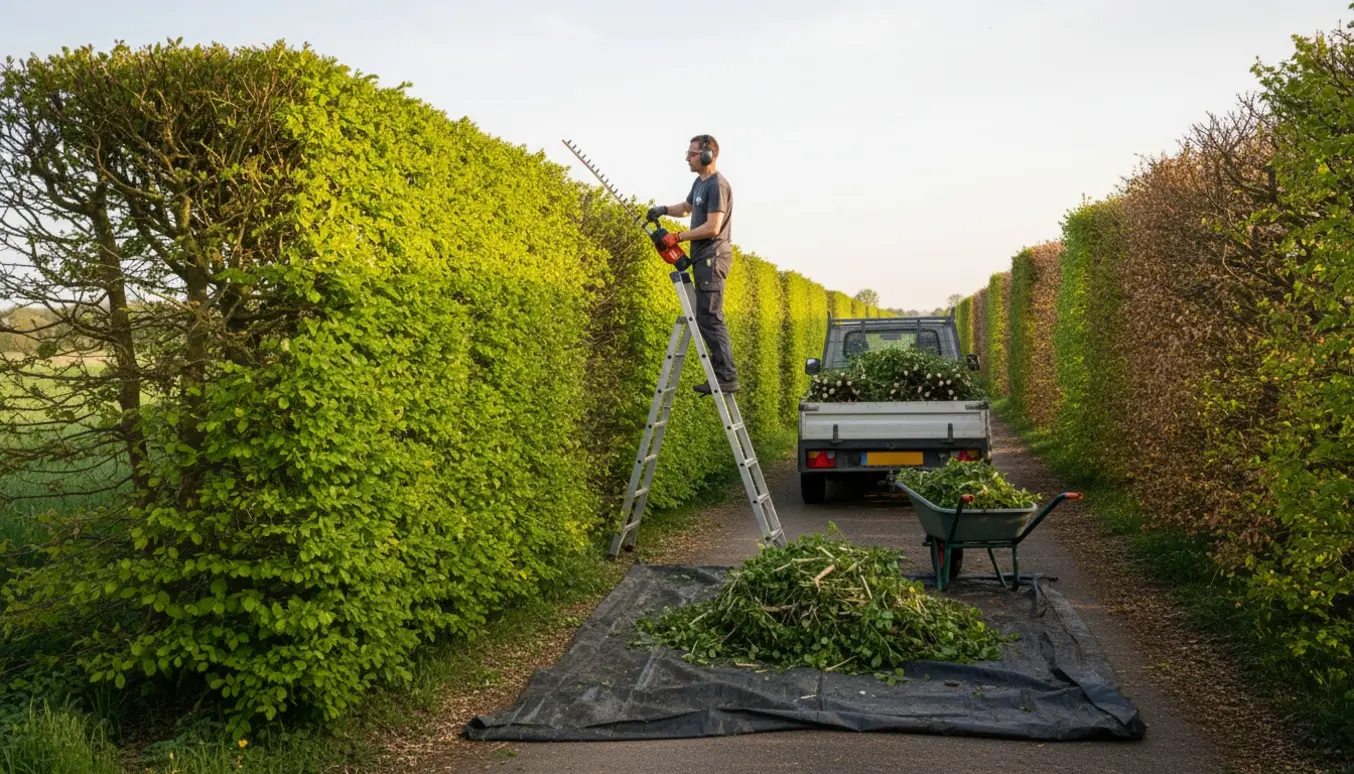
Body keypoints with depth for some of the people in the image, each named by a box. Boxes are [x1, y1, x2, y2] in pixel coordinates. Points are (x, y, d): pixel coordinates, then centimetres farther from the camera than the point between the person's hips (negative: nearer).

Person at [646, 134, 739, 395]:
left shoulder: (717, 185, -13)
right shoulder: (699, 182, 17)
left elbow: (712, 227, -19)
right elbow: (686, 208, 35)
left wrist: (678, 237, -14)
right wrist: (665, 209, 15)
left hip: (713, 257, -10)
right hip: (703, 258, 10)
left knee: (709, 318, -14)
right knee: (707, 318, 9)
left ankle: (727, 377, -13)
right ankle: (722, 373, 12)